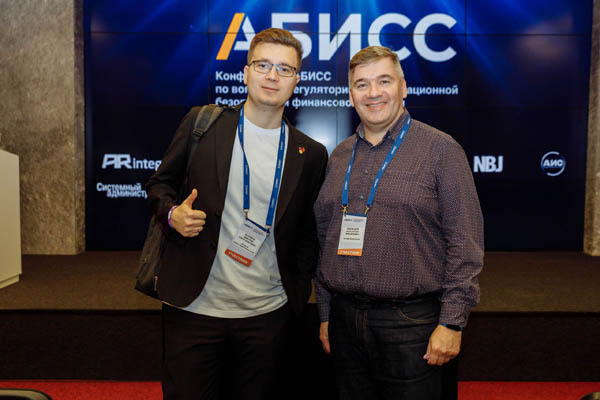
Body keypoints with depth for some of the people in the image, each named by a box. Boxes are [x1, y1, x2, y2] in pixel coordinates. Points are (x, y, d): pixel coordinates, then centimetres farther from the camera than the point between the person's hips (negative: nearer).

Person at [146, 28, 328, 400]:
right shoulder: (202, 124, 0)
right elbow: (160, 184, 8)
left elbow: (307, 233, 9)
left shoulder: (310, 154, 2)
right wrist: (172, 213, -12)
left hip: (266, 313, 1)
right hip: (194, 307, -1)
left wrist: (298, 295, 4)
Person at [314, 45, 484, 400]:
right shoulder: (340, 156, 10)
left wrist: (452, 321, -12)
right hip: (344, 320, 5)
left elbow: (465, 241, -8)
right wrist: (325, 314, 12)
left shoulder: (440, 149, -5)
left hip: (410, 321, -4)